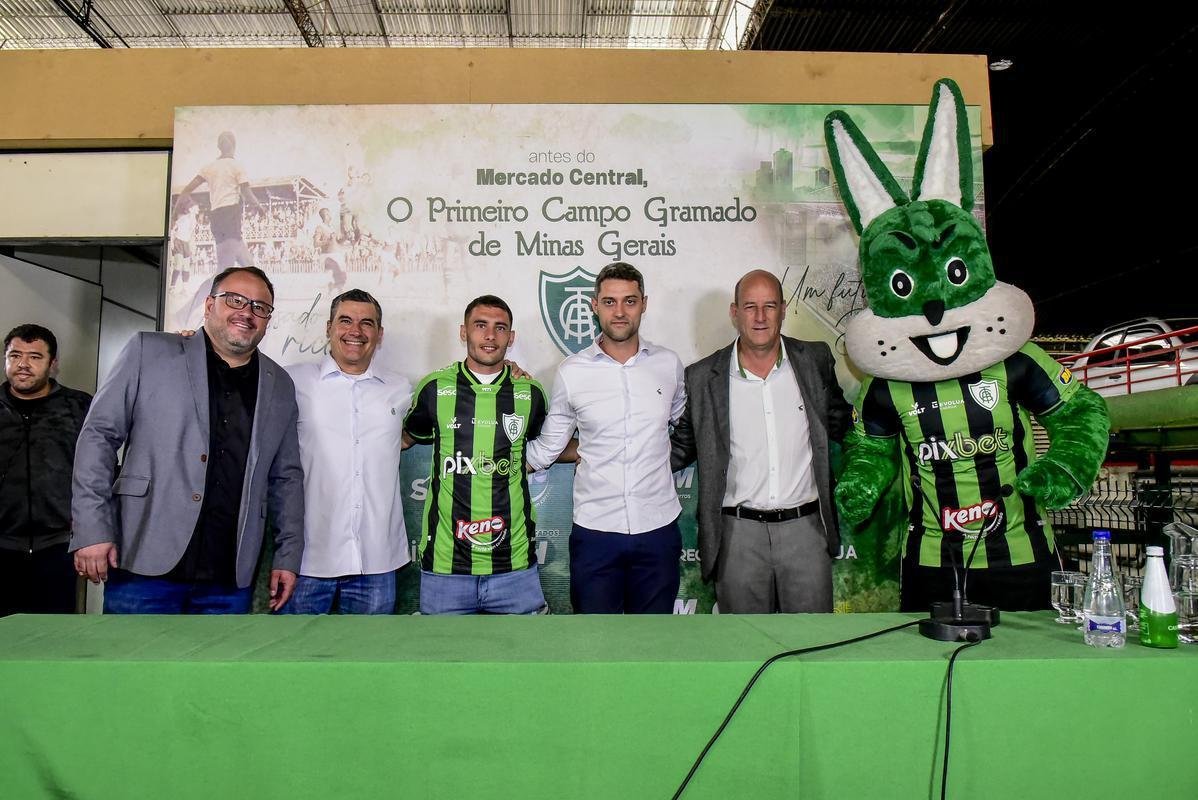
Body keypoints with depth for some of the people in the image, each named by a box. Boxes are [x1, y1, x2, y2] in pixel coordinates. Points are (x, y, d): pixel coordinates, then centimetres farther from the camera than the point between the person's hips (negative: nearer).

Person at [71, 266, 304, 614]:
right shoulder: (149, 352, 4)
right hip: (145, 563, -2)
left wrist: (288, 556, 9)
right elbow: (99, 435, 1)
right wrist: (92, 529, -6)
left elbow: (286, 477, 15)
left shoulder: (280, 386, 12)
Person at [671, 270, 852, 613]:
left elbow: (839, 425, 15)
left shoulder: (815, 360, 2)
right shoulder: (702, 377, -2)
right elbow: (682, 445, 9)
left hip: (805, 527, 1)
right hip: (738, 532, 0)